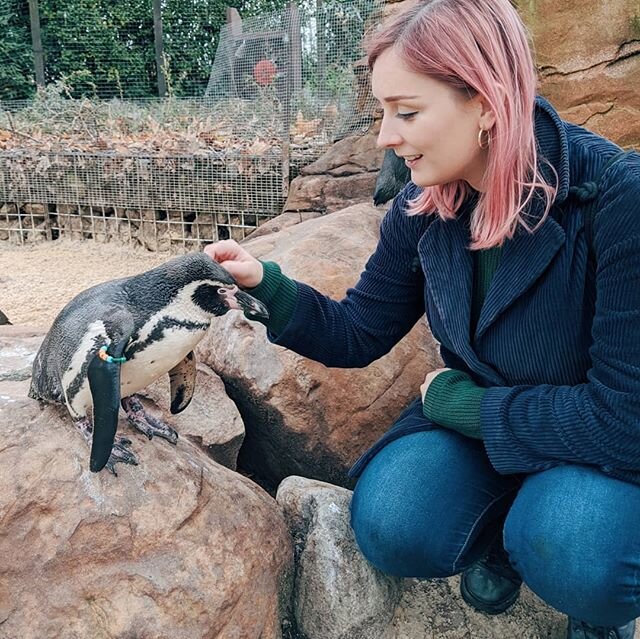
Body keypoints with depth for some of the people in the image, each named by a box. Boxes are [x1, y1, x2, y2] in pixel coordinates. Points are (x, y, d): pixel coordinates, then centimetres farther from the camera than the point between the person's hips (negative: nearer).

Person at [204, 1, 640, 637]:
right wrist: (265, 286, -17)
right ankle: (502, 525, 12)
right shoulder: (423, 207, -10)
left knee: (575, 560, -32)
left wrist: (460, 400, -18)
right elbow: (358, 333, 0)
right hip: (472, 416, 4)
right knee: (390, 527, -21)